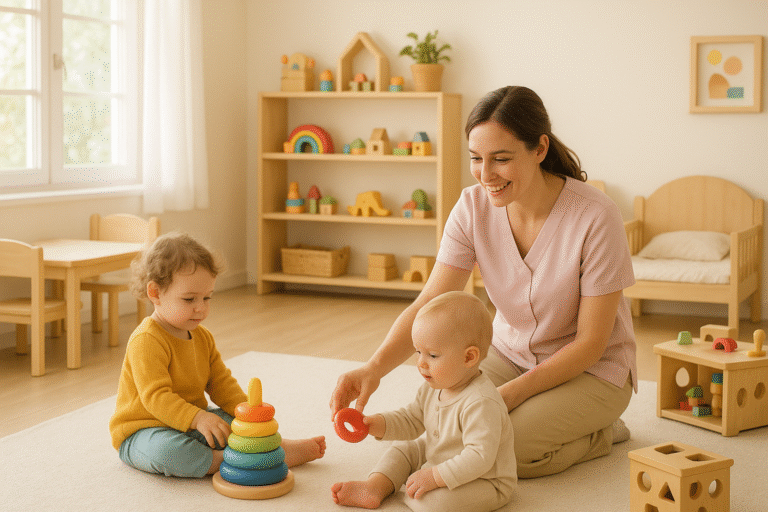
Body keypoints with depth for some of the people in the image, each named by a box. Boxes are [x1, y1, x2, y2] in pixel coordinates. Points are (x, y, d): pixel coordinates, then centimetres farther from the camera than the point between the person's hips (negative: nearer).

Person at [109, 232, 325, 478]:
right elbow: (156, 396, -30)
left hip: (191, 426, 8)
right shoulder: (146, 341, -22)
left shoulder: (202, 337, 8)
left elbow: (221, 382, 12)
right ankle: (225, 461, -31)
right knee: (165, 450, -39)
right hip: (143, 433, -8)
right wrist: (198, 419, -41)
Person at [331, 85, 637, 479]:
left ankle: (601, 434, 5)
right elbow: (429, 305, -18)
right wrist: (373, 368, -36)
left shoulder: (596, 218, -28)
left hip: (592, 369, -4)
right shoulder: (473, 207, -14)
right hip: (511, 354, 5)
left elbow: (590, 343, -20)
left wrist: (508, 395, -26)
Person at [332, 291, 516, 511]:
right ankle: (374, 488, -6)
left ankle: (408, 492, -5)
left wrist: (435, 477, -33)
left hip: (484, 483, -9)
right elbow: (412, 420, 12)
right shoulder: (433, 388, -3)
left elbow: (480, 458, -35)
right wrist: (379, 424, -5)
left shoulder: (481, 403, -33)